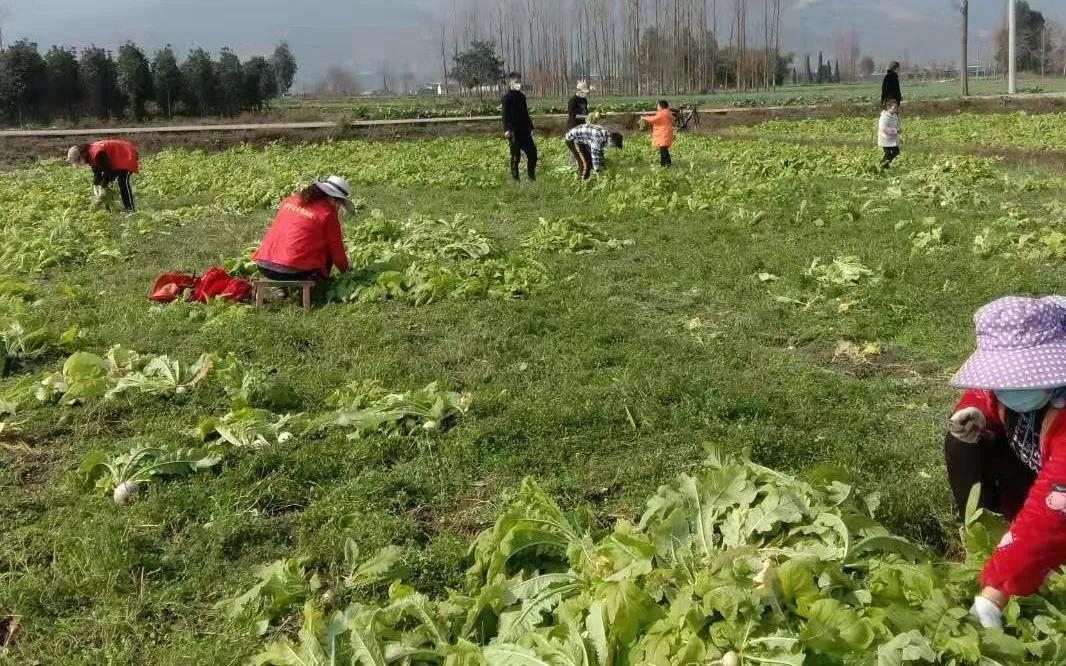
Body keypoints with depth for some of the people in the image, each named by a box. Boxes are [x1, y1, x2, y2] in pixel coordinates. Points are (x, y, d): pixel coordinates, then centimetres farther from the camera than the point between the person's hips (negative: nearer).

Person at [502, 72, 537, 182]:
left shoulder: (522, 96, 14)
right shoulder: (508, 97, -7)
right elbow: (505, 114, -12)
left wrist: (530, 127, 20)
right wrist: (506, 129, -20)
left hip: (524, 130, 7)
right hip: (514, 131, -7)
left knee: (532, 151, 5)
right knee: (516, 155, -1)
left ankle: (531, 176, 16)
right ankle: (515, 177, 9)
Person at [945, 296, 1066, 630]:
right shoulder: (1015, 382, -22)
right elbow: (982, 398, 2)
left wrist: (993, 596, -49)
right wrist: (974, 418, -24)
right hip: (1032, 466, 5)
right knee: (965, 445, -15)